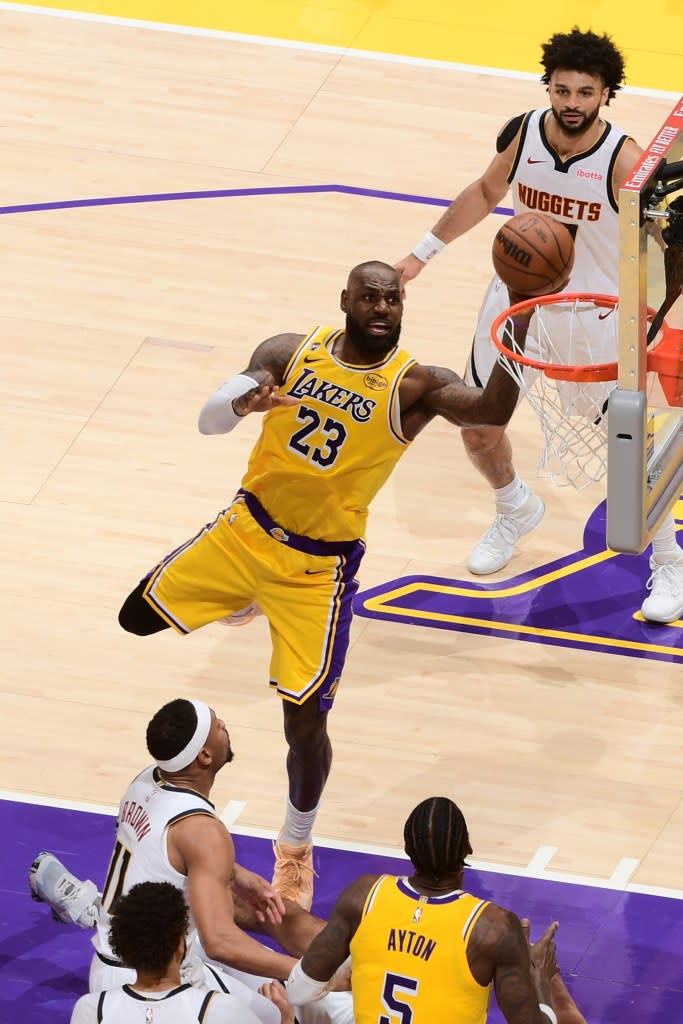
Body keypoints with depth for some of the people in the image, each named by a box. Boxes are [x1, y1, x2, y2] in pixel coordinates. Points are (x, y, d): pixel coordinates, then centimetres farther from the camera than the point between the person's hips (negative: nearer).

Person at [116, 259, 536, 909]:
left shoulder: (413, 386, -14)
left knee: (304, 721, -6)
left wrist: (516, 341, -48)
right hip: (248, 528, 3)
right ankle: (246, 599, 39)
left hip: (318, 567, -3)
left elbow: (492, 413, -32)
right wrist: (245, 403, -34)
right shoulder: (293, 352, -5)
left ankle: (296, 849, 19)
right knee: (139, 617, 11)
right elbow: (208, 420, -10)